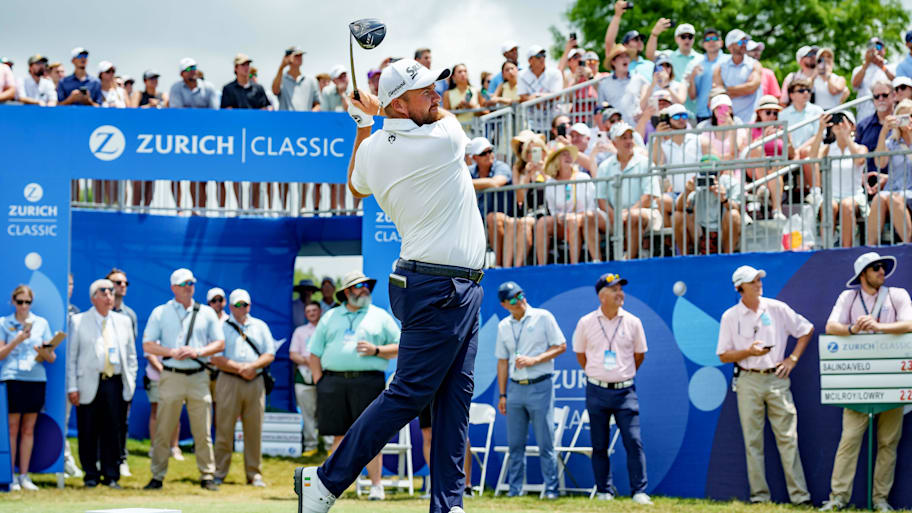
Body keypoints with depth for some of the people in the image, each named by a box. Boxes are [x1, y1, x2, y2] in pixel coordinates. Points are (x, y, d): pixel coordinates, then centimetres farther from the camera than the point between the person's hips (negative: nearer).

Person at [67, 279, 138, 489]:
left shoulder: (124, 321, 13)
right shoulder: (79, 321, 5)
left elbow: (131, 355, 16)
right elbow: (71, 357, 3)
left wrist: (130, 382, 5)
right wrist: (72, 387, -4)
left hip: (115, 384, 2)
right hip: (89, 384, -2)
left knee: (114, 432, 1)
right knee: (88, 433, 0)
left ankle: (111, 476, 9)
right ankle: (91, 475, 11)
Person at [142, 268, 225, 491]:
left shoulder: (207, 313, 12)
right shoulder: (160, 313, 7)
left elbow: (220, 343, 11)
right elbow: (147, 345, 4)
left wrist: (198, 351, -7)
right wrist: (172, 352, -11)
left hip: (199, 378, 1)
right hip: (171, 378, -1)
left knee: (203, 432, 0)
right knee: (163, 431, -2)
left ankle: (207, 476, 6)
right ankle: (157, 476, 3)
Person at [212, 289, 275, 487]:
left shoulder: (260, 326, 16)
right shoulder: (222, 327, 5)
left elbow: (270, 355, 9)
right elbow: (216, 358, -4)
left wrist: (252, 366, -9)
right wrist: (240, 369, -12)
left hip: (255, 383, 3)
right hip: (229, 382, -3)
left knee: (254, 431, 1)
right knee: (224, 429, -4)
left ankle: (254, 474, 7)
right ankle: (219, 473, 2)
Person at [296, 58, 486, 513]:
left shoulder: (372, 150, 4)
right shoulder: (444, 139, -17)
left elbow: (357, 186, 27)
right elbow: (444, 117, 8)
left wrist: (364, 123, 30)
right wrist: (376, 112, 16)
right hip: (439, 290, -9)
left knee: (454, 396, 8)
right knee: (409, 393, -6)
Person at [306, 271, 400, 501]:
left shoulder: (380, 317, 14)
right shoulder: (330, 318, 19)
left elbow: (399, 348, 9)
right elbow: (314, 353, 17)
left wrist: (376, 350, -8)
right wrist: (319, 381, 5)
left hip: (368, 381, -2)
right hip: (334, 381, 2)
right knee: (339, 436, 2)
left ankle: (376, 485, -4)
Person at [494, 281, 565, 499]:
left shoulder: (543, 317, 0)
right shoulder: (504, 326, 13)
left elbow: (561, 346, -2)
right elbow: (502, 361, 16)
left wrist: (533, 360, -13)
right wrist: (502, 395, 11)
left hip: (540, 387, -4)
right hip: (515, 389, 4)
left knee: (545, 443, -5)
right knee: (515, 444, 5)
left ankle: (551, 489, -2)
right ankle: (515, 490, 10)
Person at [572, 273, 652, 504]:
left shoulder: (632, 322, 2)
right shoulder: (586, 323, 2)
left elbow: (639, 355, 14)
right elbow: (580, 354, 15)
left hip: (625, 391, -1)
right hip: (597, 391, 1)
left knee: (633, 441, -8)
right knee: (599, 445, 4)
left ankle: (639, 491, -5)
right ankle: (604, 491, 13)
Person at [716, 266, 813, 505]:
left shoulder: (777, 309, 4)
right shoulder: (730, 317, 3)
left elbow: (807, 330, 13)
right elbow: (724, 356, 4)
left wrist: (792, 359, 4)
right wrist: (749, 352, -12)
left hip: (776, 378, 0)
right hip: (748, 380, 0)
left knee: (788, 438, -4)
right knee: (753, 441, 1)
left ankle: (799, 495, -5)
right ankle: (759, 495, 6)